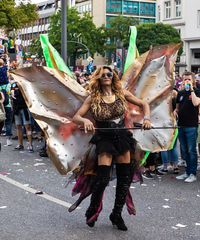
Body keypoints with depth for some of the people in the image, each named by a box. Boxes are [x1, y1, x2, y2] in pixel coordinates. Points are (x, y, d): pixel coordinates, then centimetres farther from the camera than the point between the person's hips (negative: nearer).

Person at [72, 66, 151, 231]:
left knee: (125, 178, 6)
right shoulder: (93, 98, -5)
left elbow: (143, 104, 6)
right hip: (104, 140, -3)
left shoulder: (122, 93, 1)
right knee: (103, 178, -10)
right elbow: (76, 117, -8)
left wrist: (147, 118, -13)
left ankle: (117, 215, 23)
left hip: (122, 138, 3)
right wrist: (85, 121, -29)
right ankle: (92, 211, 16)